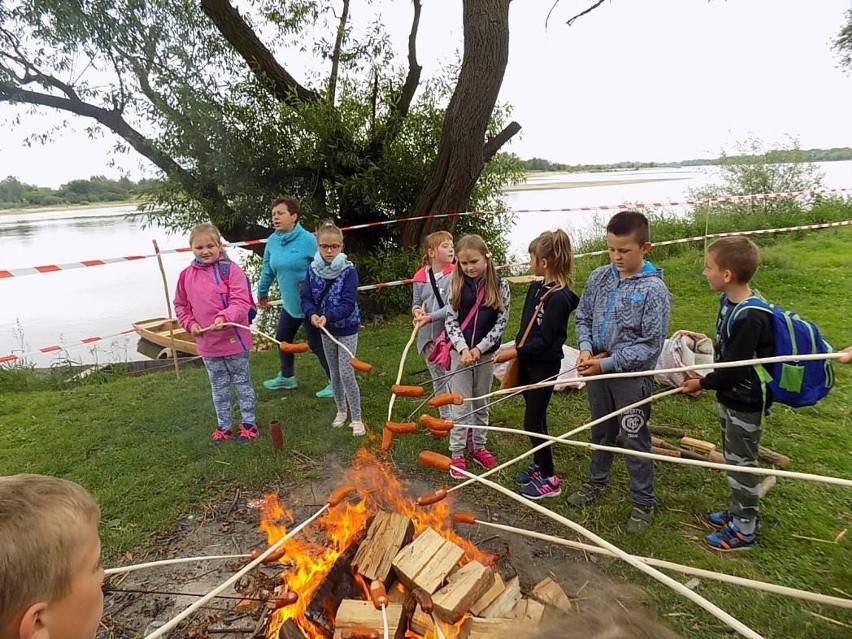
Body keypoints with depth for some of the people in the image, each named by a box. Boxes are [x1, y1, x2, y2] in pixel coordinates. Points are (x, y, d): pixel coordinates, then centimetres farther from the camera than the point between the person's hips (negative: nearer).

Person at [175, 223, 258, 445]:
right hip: (207, 343, 5)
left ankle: (249, 424, 25)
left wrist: (224, 317, -35)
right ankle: (223, 427, 32)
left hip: (234, 340, -5)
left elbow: (241, 302, -20)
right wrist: (190, 323, -1)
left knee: (242, 382, 12)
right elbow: (180, 305, 14)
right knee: (218, 387, 18)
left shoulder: (230, 269, -14)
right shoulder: (187, 275, 1)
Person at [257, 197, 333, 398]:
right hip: (289, 303, 7)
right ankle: (286, 377, 39)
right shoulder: (272, 241, 1)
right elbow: (268, 270, 15)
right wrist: (262, 293, 26)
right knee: (282, 339, 18)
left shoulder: (308, 240, -19)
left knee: (316, 343, 0)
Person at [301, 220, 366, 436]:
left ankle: (356, 418, 7)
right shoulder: (312, 270, -4)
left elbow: (348, 304, -23)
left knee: (347, 374, -7)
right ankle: (341, 411, 35)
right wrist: (312, 314, -26)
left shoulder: (349, 271, -17)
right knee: (334, 373, 16)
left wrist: (328, 317, -38)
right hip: (326, 329, 4)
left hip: (347, 329, -4)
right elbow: (306, 298, -5)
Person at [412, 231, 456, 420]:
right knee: (438, 378, 17)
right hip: (428, 336, 5)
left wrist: (431, 316, -23)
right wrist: (417, 310, -9)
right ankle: (445, 417, 33)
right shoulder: (420, 277, 2)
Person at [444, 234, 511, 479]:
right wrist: (463, 349, -17)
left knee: (481, 403, 15)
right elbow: (451, 321, -4)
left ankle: (478, 446, 32)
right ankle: (457, 454, 15)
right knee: (461, 405, 4)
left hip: (486, 353, 1)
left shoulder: (500, 285, -5)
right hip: (461, 351, 0)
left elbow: (501, 322, -6)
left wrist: (480, 349, -14)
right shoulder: (458, 284, -3)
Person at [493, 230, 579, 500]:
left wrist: (515, 352, -17)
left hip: (545, 367, -8)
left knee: (533, 421, -2)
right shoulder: (535, 288, 5)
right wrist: (515, 353, 11)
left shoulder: (559, 297, -22)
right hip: (527, 362, 8)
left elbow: (545, 341, -21)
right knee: (535, 418, 18)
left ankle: (550, 479, 14)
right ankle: (539, 465, 35)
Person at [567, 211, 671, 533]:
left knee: (635, 440, 8)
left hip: (633, 375, -5)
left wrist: (607, 363, -20)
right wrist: (586, 348, -9)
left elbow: (651, 346, -17)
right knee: (601, 432, 22)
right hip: (598, 368, 5)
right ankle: (596, 482, 43)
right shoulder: (599, 277, -1)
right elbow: (583, 318, 8)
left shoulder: (654, 289, -16)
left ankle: (643, 503, 27)